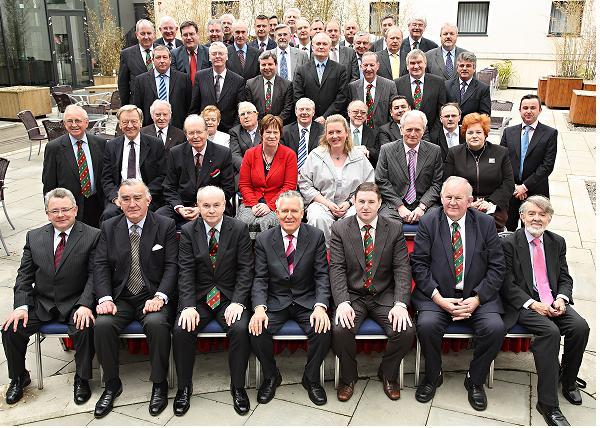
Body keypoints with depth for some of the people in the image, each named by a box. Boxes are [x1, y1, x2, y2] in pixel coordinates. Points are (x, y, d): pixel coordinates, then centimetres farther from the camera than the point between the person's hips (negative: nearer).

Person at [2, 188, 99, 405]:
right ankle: (19, 377, 14)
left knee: (85, 328, -29)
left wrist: (85, 305, -24)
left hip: (75, 304, -4)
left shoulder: (92, 236, -6)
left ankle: (82, 379, -3)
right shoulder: (34, 237, 7)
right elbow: (24, 275, 6)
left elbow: (94, 274, -10)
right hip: (41, 303, 4)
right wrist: (21, 306, -8)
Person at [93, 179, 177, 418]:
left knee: (157, 323, -32)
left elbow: (171, 266, -4)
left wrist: (160, 296, -18)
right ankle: (112, 384, -1)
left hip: (152, 296, -2)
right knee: (103, 324, -25)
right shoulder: (109, 227, 9)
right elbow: (101, 266, 4)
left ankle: (159, 384, -8)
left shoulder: (166, 226, 0)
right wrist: (105, 298, -12)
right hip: (120, 297, 3)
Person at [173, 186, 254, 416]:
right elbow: (186, 272, -4)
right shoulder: (188, 231, 2)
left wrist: (238, 302, -16)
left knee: (240, 329, -27)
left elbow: (245, 269, -4)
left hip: (230, 297, -1)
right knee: (181, 330, -23)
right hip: (198, 297, 1)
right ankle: (184, 387, -1)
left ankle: (238, 387, -6)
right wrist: (188, 306, -17)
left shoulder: (239, 229, -1)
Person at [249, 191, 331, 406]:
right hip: (275, 301, 1)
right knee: (257, 330, -25)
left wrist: (320, 307, -22)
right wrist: (259, 308, -21)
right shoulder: (264, 239, 0)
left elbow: (322, 276, -5)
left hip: (307, 300, 0)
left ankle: (311, 378, 3)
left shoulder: (316, 236, -2)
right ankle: (271, 376, 6)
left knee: (323, 330, -27)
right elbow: (260, 279, -3)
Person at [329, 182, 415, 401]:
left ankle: (388, 374, 10)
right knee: (340, 330, -28)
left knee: (406, 331, -23)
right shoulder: (339, 229, -1)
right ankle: (348, 377, 4)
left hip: (385, 296, 1)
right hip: (352, 296, -1)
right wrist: (342, 303, -22)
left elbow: (402, 269, -5)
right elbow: (337, 269, -7)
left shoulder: (395, 229, 1)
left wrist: (400, 304, -19)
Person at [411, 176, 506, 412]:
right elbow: (419, 264, -4)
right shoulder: (428, 222, 0)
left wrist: (476, 299, -11)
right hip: (437, 295, -1)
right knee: (426, 324, -28)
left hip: (477, 296, 1)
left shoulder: (486, 223, 4)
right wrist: (439, 298, -14)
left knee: (495, 328, -24)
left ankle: (475, 380, 3)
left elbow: (497, 267, 2)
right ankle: (433, 376, 2)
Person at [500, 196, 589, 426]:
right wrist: (533, 304, -17)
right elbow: (508, 284, -7)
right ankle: (548, 403, -21)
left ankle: (568, 379, 7)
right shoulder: (509, 244, -3)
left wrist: (561, 299, -7)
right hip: (524, 304, -5)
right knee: (550, 331, -29)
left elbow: (565, 278, 14)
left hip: (554, 302, 5)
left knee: (581, 326, -20)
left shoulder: (557, 242, 13)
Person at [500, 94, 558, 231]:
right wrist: (513, 186, -9)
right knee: (509, 228, 11)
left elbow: (548, 165, -9)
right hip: (510, 191, 2)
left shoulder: (550, 133, -3)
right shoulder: (509, 132, 5)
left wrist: (525, 186, -13)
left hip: (536, 192, -2)